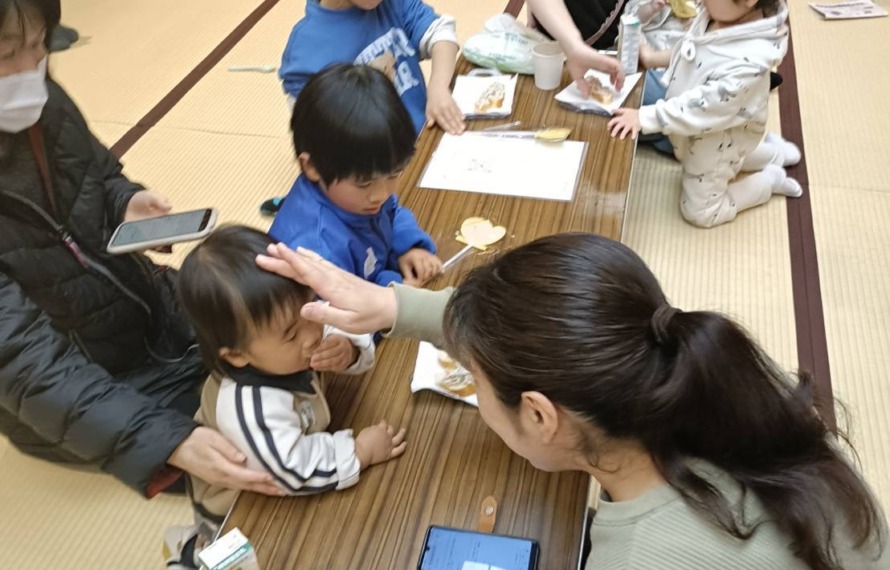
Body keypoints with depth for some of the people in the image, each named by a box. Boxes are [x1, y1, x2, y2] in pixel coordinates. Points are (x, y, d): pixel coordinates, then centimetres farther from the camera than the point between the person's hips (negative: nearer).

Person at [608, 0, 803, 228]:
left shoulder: (749, 61, -41)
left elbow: (704, 107, -39)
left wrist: (645, 117, -39)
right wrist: (653, 58, -1)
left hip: (717, 139, -8)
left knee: (700, 212, 12)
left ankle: (770, 179, 23)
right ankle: (775, 151, 45)